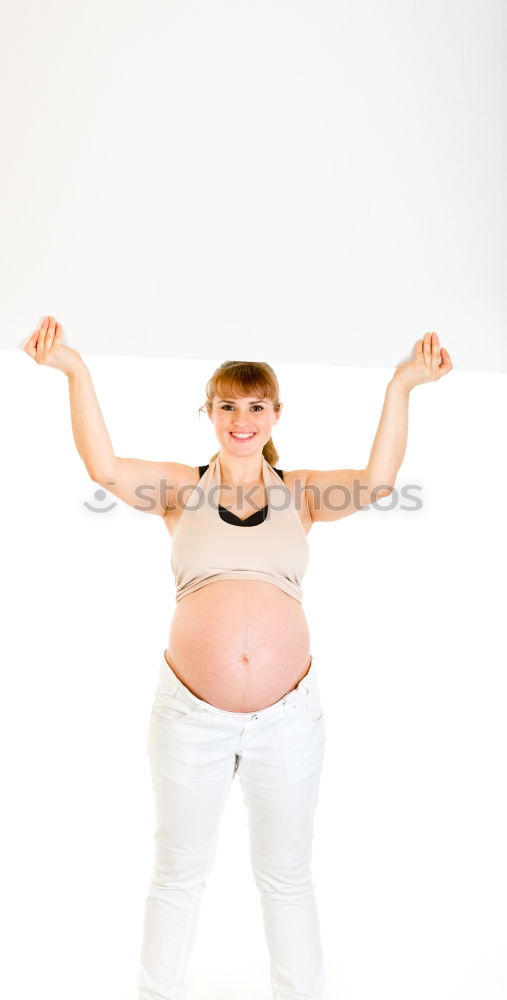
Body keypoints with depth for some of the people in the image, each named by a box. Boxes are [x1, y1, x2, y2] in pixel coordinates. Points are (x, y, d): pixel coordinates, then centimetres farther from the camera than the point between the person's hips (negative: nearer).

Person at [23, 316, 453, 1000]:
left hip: (289, 713, 1)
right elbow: (106, 468, -15)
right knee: (178, 874, 19)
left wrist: (401, 386, -20)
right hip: (191, 712, 0)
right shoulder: (181, 487, 1)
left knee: (287, 875, 18)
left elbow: (377, 480, -14)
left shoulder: (301, 491, 2)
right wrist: (76, 372, -22)